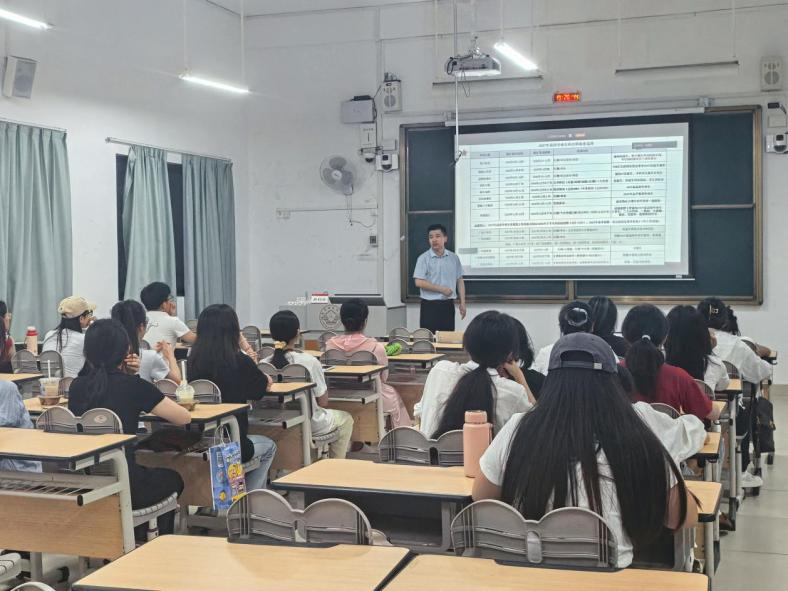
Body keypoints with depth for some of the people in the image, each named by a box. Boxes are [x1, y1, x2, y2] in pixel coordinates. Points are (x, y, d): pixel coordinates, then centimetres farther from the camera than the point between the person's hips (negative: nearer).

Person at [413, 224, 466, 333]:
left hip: (448, 304, 4)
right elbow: (419, 282, -12)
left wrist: (462, 302, 5)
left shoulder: (454, 258, 6)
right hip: (430, 305, -3)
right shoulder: (424, 258, -5)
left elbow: (459, 281, 12)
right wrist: (441, 289, -14)